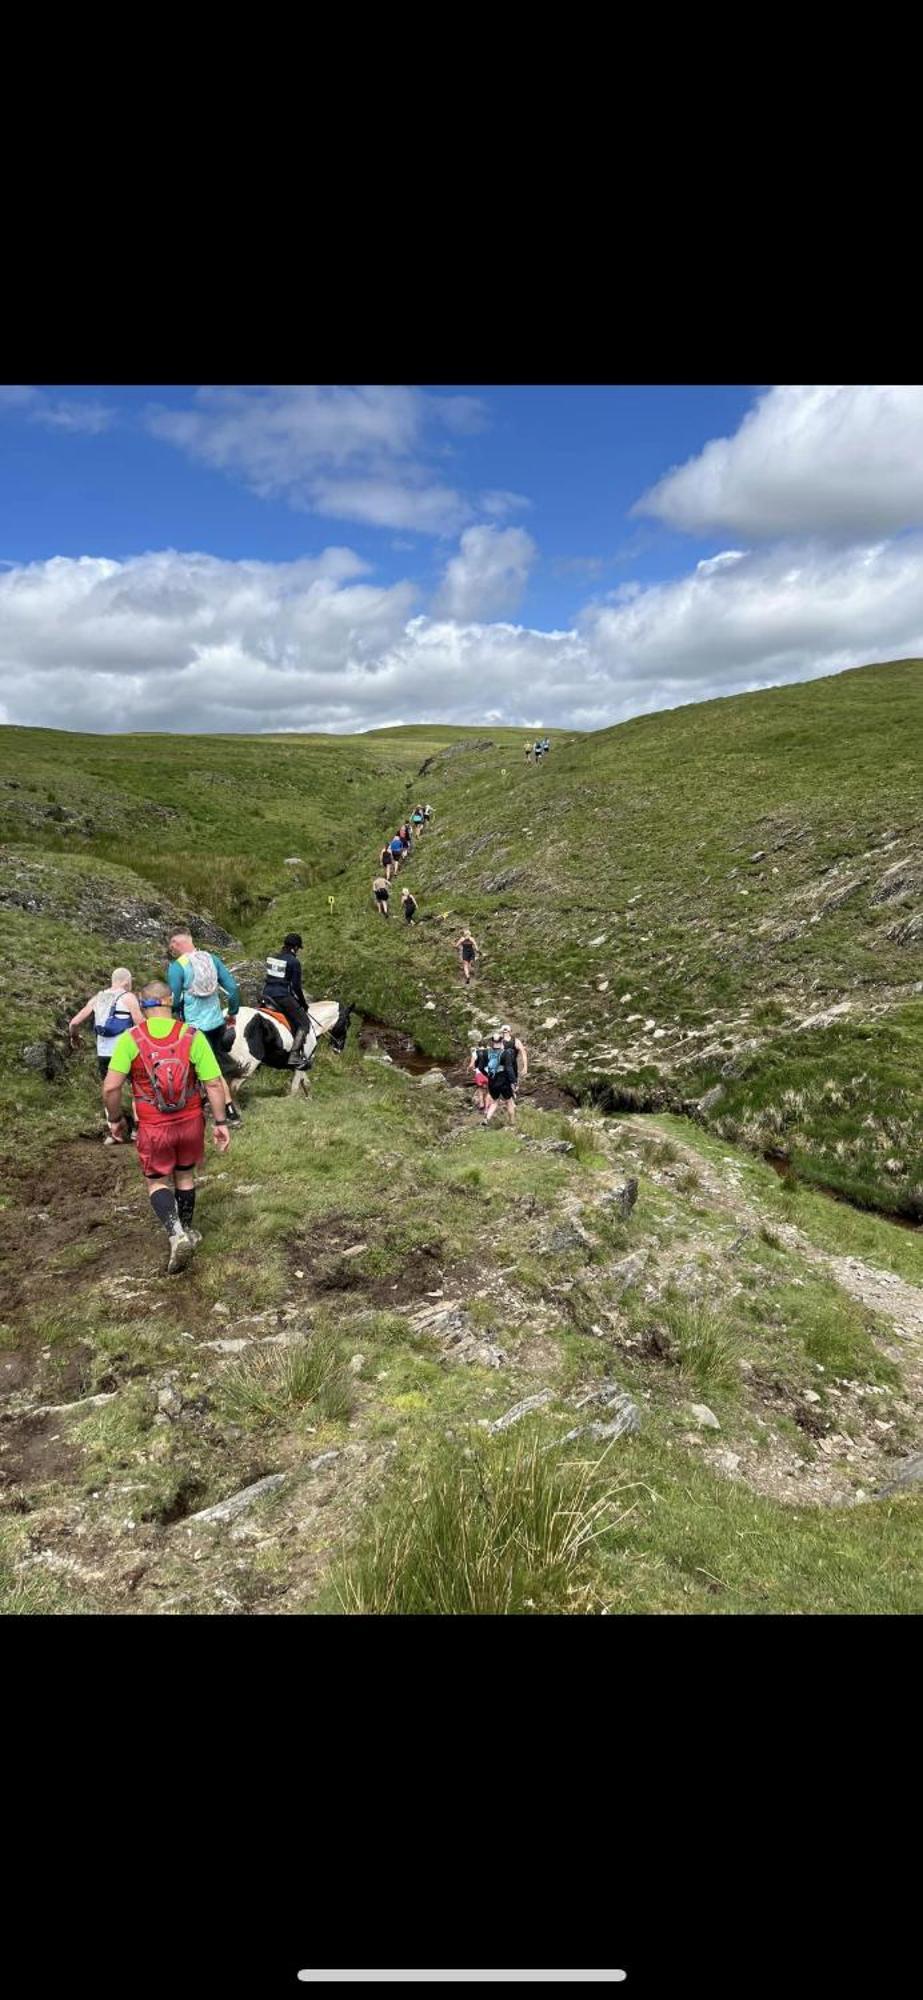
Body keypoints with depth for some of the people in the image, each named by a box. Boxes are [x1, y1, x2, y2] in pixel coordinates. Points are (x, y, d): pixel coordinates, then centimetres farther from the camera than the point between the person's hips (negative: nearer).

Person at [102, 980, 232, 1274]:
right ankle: (186, 1231, 38)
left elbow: (110, 1087, -15)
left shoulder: (130, 1039, -12)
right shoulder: (192, 1035, -10)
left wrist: (114, 1120, 1)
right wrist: (221, 1123, -3)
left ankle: (177, 1235, -4)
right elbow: (214, 1083, -11)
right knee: (185, 1176, 23)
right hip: (190, 1122, 2)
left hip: (153, 1128, -1)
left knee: (157, 1182, 16)